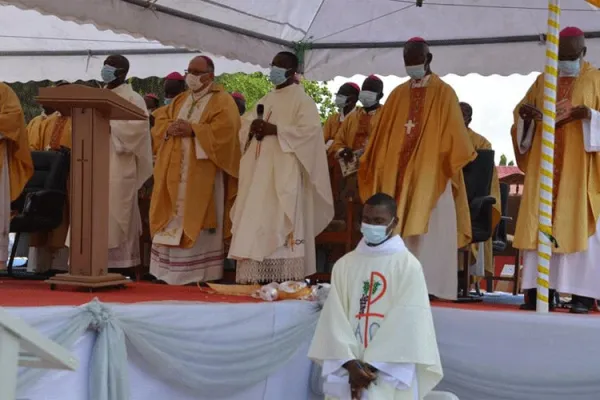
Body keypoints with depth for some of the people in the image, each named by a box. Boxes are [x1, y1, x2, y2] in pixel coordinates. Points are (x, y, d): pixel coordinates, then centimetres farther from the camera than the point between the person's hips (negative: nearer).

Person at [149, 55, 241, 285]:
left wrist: (192, 130, -19)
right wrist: (170, 129, -8)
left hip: (202, 174, -7)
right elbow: (160, 122, 14)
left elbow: (224, 130, -17)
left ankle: (202, 273, -3)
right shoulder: (180, 100, 20)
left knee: (197, 223, -7)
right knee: (172, 221, 6)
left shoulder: (222, 101, -1)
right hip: (176, 173, 7)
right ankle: (169, 271, 11)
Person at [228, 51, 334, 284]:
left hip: (283, 173, -7)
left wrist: (273, 129, -19)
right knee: (255, 222, 1)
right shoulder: (265, 101, 21)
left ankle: (284, 280, -12)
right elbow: (245, 123, 19)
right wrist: (253, 127, -6)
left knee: (279, 224, -12)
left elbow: (310, 130, -15)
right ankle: (257, 278, 3)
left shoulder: (302, 100, -1)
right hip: (259, 172, 7)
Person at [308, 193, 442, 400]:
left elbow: (406, 322, -8)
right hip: (347, 372, 4)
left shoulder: (408, 265, -2)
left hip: (390, 374, -3)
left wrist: (372, 365, -11)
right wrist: (351, 363, -11)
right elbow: (334, 319, 1)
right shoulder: (344, 265, 8)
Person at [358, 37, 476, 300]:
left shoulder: (444, 93, 2)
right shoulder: (397, 95, 15)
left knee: (426, 231, -6)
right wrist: (373, 165, 11)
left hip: (430, 175, -4)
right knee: (397, 230, -1)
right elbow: (382, 135, 15)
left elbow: (454, 133, -3)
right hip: (397, 174, 4)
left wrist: (461, 159, -14)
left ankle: (426, 286, -5)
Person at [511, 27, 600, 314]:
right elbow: (521, 110, 15)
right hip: (544, 165, 4)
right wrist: (526, 111, -8)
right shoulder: (543, 81, 14)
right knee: (540, 225, -2)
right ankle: (540, 291, -1)